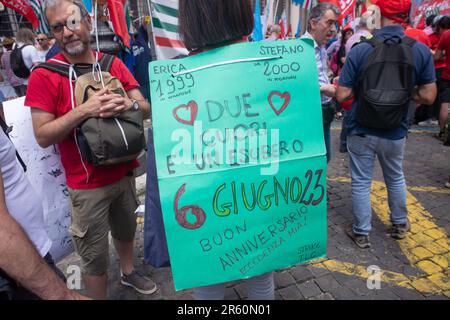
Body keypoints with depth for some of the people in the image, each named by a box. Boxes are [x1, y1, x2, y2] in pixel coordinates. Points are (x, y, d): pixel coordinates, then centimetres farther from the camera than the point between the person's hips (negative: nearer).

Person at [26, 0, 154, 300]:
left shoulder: (113, 64, 1)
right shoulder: (44, 75, -11)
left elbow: (146, 108, -1)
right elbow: (43, 136, -15)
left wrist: (129, 104, -23)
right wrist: (84, 110, -28)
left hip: (125, 172, 5)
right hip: (88, 184, -4)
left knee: (126, 230, 26)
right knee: (95, 256, 8)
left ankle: (128, 272, 54)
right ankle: (98, 296, 36)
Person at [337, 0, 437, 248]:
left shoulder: (360, 51, -14)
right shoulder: (421, 51, -7)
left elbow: (342, 95, -14)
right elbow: (428, 96, -6)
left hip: (361, 130, -2)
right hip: (395, 131, 3)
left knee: (361, 182, 11)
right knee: (396, 178, 24)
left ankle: (361, 233, 23)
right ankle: (399, 224, 41)